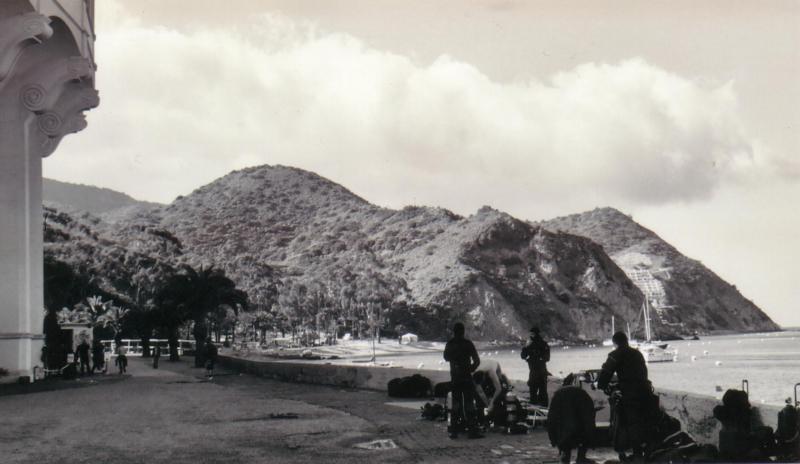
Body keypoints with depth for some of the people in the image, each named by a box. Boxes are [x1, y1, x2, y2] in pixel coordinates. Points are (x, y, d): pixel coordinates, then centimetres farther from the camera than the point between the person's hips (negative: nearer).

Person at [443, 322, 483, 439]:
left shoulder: (449, 344, 2)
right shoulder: (468, 344, -9)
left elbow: (446, 358, 18)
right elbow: (477, 360, -11)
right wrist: (471, 369, 3)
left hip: (454, 378, 4)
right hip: (466, 377, -4)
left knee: (455, 403, 10)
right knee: (469, 403, -1)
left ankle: (454, 430, 8)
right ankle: (472, 430, -4)